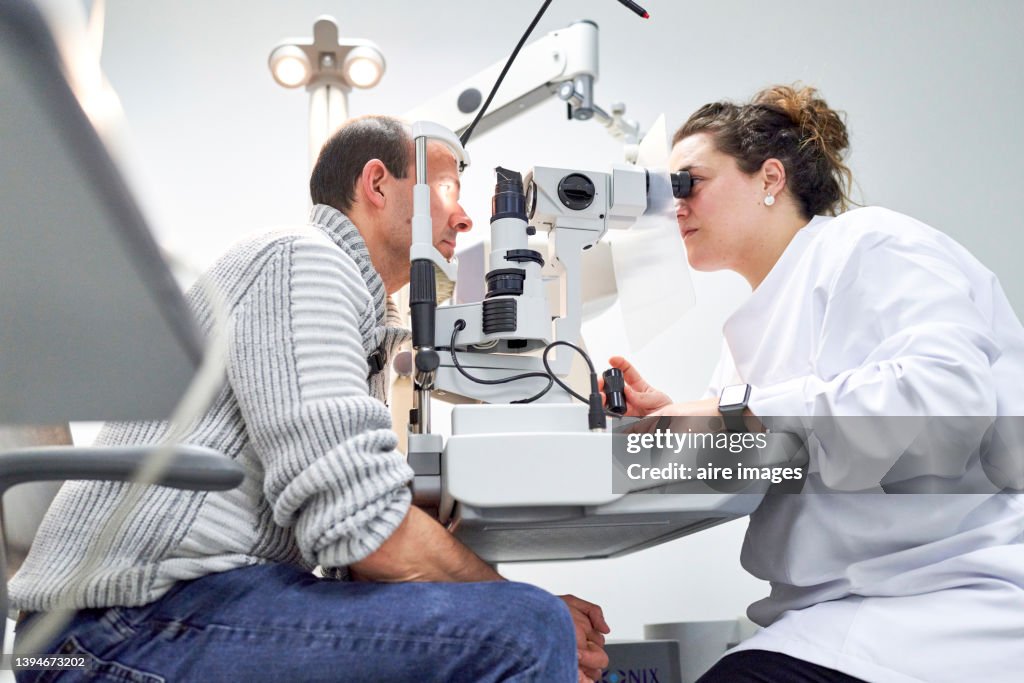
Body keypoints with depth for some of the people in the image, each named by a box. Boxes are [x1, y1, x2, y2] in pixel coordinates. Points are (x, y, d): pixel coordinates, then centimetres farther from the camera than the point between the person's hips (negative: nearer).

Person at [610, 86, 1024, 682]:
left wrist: (735, 413, -22)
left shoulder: (872, 244, -7)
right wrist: (674, 419, 0)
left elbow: (944, 388, -26)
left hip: (954, 600, -7)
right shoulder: (762, 314, 18)